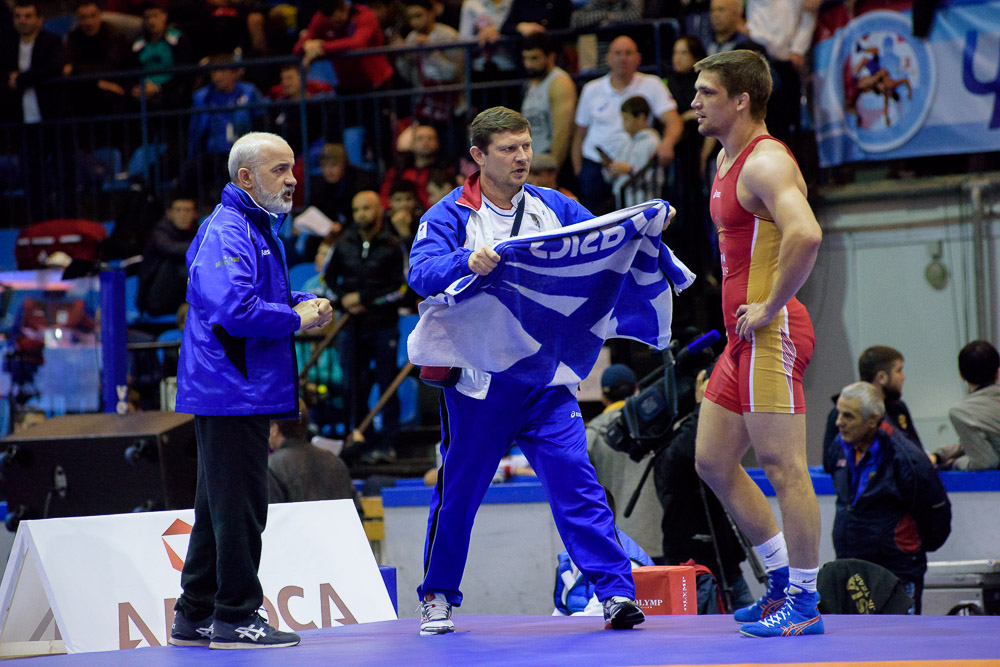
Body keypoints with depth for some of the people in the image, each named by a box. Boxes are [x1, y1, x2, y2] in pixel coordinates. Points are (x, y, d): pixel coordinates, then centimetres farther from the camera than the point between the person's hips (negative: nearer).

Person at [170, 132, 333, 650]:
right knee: (239, 505, -6)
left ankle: (195, 617, 20)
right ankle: (235, 617, -1)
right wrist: (297, 319, -16)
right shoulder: (227, 232, -16)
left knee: (219, 506, 14)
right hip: (232, 391, -11)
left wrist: (301, 303, 10)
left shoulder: (259, 228, 18)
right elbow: (235, 309, -28)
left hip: (242, 390, 11)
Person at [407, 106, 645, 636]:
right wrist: (468, 263, -40)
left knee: (575, 479, -8)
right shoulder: (450, 215, -4)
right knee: (459, 489, 7)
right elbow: (422, 272, -20)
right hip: (479, 382, -2)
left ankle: (617, 592, -10)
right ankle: (437, 597, 24)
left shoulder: (553, 208, 8)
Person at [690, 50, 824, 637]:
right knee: (713, 462, 13)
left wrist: (770, 307, -23)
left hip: (772, 335, -11)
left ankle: (803, 604, -2)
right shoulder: (727, 159, 17)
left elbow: (805, 235, -32)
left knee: (784, 468, -7)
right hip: (744, 340, 11)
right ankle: (784, 579, 21)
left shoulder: (765, 162, -14)